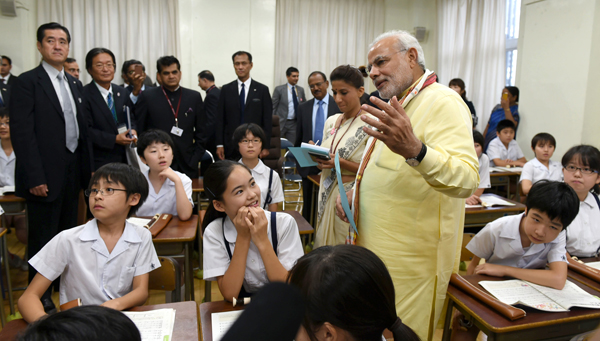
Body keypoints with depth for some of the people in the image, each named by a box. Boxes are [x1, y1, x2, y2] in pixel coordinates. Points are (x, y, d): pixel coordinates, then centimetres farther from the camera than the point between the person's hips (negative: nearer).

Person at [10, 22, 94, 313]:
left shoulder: (75, 84, 12)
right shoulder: (27, 82, -8)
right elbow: (21, 132, -14)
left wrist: (88, 166, 10)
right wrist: (35, 177, -18)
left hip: (73, 172, 6)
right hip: (46, 175, -6)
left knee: (67, 232, 19)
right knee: (42, 237, 5)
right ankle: (40, 297, 22)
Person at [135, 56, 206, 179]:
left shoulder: (194, 97, 9)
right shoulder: (147, 97, 4)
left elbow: (201, 133, 11)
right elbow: (139, 131, 4)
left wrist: (194, 160, 3)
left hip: (187, 167, 2)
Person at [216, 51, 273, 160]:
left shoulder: (262, 90, 3)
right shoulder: (226, 89, 7)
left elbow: (267, 121, 1)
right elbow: (220, 119, 6)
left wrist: (266, 147, -4)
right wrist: (219, 145, 0)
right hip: (231, 146, 1)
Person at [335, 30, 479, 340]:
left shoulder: (442, 102, -16)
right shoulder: (399, 106, 15)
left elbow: (467, 180, -30)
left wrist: (414, 149, -47)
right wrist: (356, 192, 7)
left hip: (409, 264, -9)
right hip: (377, 251, 9)